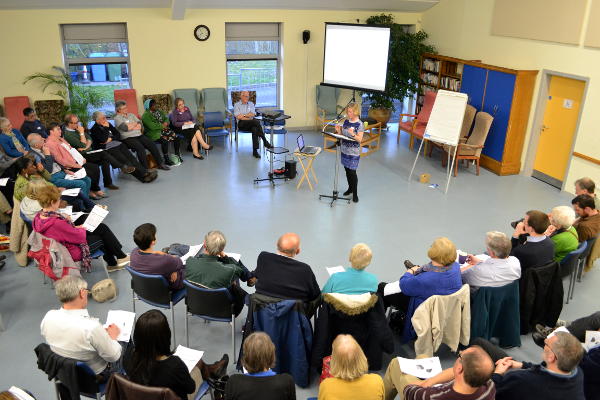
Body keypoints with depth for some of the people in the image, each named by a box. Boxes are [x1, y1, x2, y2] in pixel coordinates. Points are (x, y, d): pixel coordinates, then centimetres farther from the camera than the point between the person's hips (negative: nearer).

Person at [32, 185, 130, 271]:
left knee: (102, 227, 14)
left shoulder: (39, 217, -10)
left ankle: (112, 263, 25)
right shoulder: (57, 223, -37)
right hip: (73, 252, -9)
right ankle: (121, 257, 32)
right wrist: (81, 229, -5)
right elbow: (80, 236, -25)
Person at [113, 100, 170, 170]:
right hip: (127, 138, -6)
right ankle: (145, 169, -29)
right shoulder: (117, 118, 0)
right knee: (140, 147, -32)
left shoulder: (131, 115, 19)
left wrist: (131, 126, -9)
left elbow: (140, 124, 9)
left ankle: (160, 163, -6)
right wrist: (135, 124, 0)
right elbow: (125, 127, -15)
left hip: (139, 135, 6)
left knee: (152, 144, -13)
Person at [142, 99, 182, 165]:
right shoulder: (146, 115, -10)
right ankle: (166, 160, -23)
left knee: (177, 138, -9)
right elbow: (152, 126, -22)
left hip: (163, 130, 8)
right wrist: (162, 126, -13)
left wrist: (166, 123, -8)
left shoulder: (159, 112, 15)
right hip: (154, 133, -8)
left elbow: (166, 119, 17)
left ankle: (177, 155, 7)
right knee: (165, 140, -34)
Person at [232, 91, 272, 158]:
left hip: (251, 123, 3)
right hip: (242, 124, -3)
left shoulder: (251, 104, 20)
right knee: (256, 121, -33)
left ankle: (255, 151, -41)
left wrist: (243, 115, -7)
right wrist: (248, 118, -8)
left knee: (255, 129, -36)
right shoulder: (237, 105, 11)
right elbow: (238, 117, -5)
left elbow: (253, 114, 3)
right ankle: (265, 141, -34)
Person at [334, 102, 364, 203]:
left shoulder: (360, 124, -14)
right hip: (344, 150, 6)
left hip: (353, 152, -6)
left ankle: (355, 193, 8)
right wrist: (338, 131, -8)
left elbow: (360, 139, -16)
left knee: (352, 172, -4)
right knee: (347, 170, 15)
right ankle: (350, 188, 33)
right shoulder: (346, 121, 5)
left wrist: (353, 134, -34)